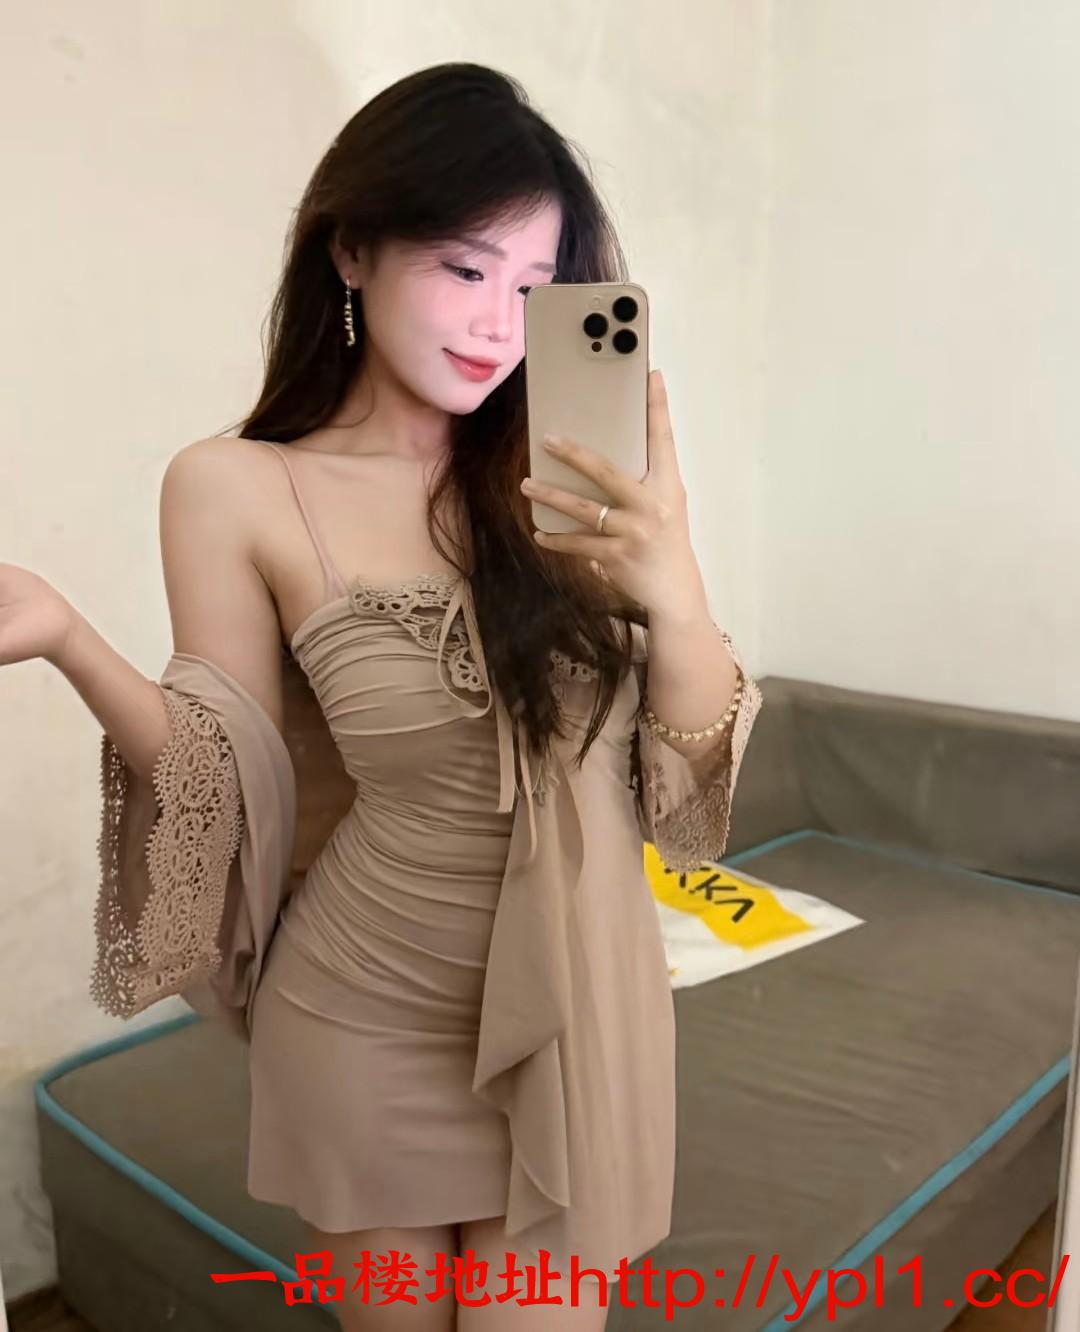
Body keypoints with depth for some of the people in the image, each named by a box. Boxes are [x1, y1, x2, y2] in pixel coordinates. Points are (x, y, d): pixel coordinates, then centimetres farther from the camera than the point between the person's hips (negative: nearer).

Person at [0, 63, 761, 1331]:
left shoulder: (565, 480, -7)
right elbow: (229, 792, -7)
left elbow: (691, 785, -7)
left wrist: (674, 595, -25)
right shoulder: (236, 487, -11)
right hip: (365, 1020, -1)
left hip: (571, 1011, 1)